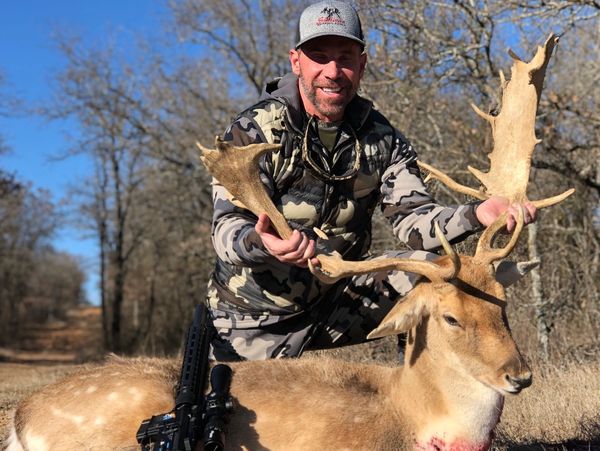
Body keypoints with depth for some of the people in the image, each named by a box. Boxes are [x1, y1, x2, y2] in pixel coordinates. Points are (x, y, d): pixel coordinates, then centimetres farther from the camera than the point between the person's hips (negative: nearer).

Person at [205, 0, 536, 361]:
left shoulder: (380, 138, -2)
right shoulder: (254, 131, -15)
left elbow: (411, 219, -10)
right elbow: (228, 229, -24)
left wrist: (476, 215, -31)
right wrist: (261, 242, -49)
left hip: (337, 301, 3)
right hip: (254, 321, -3)